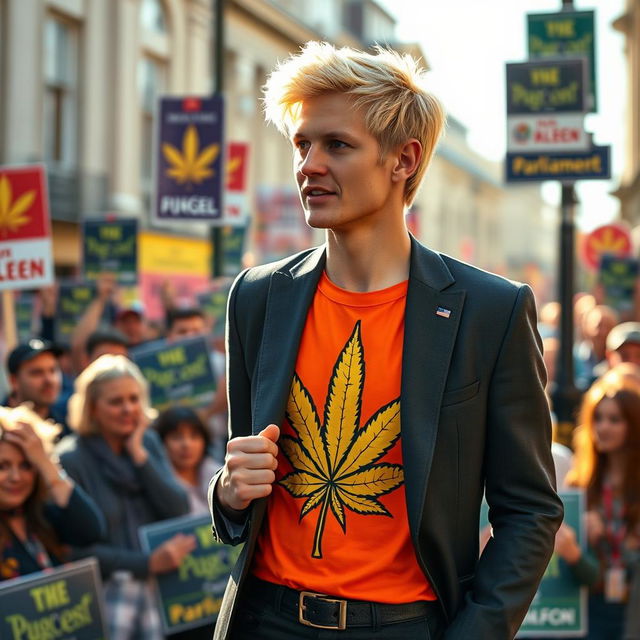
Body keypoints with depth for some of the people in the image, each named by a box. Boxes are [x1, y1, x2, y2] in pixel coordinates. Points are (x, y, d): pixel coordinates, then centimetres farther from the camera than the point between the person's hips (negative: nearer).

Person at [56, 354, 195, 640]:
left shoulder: (148, 442, 11)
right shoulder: (70, 459, -6)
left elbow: (179, 513, 1)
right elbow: (78, 549, -10)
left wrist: (139, 455, -5)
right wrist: (148, 563, -15)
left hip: (158, 589, 4)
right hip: (105, 595, -4)